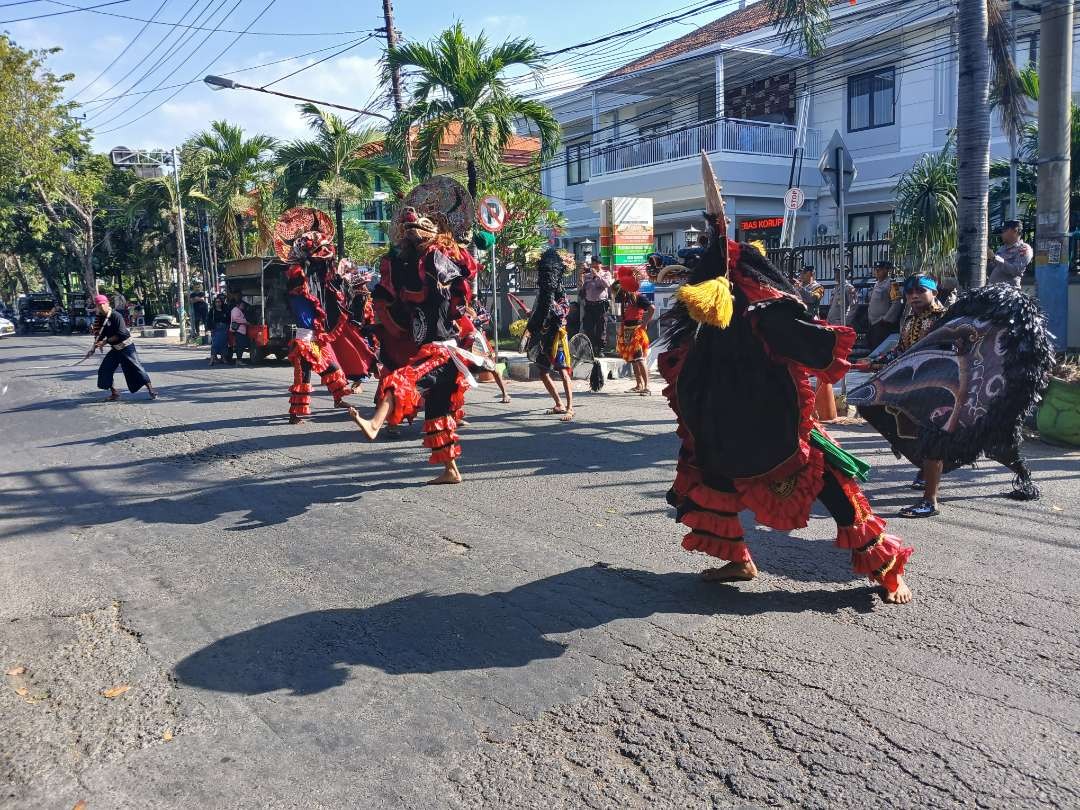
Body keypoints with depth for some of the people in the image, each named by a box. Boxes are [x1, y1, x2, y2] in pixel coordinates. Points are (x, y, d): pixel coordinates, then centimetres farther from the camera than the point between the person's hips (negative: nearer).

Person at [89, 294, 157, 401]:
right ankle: (114, 393, 12)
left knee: (136, 367, -11)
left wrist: (105, 342, -21)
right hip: (115, 348, 7)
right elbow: (100, 335, 10)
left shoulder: (116, 316, -17)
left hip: (126, 346, -7)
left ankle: (150, 390, -7)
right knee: (104, 370, 1)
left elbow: (120, 334, -21)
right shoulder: (100, 318, 4)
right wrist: (93, 349, 3)